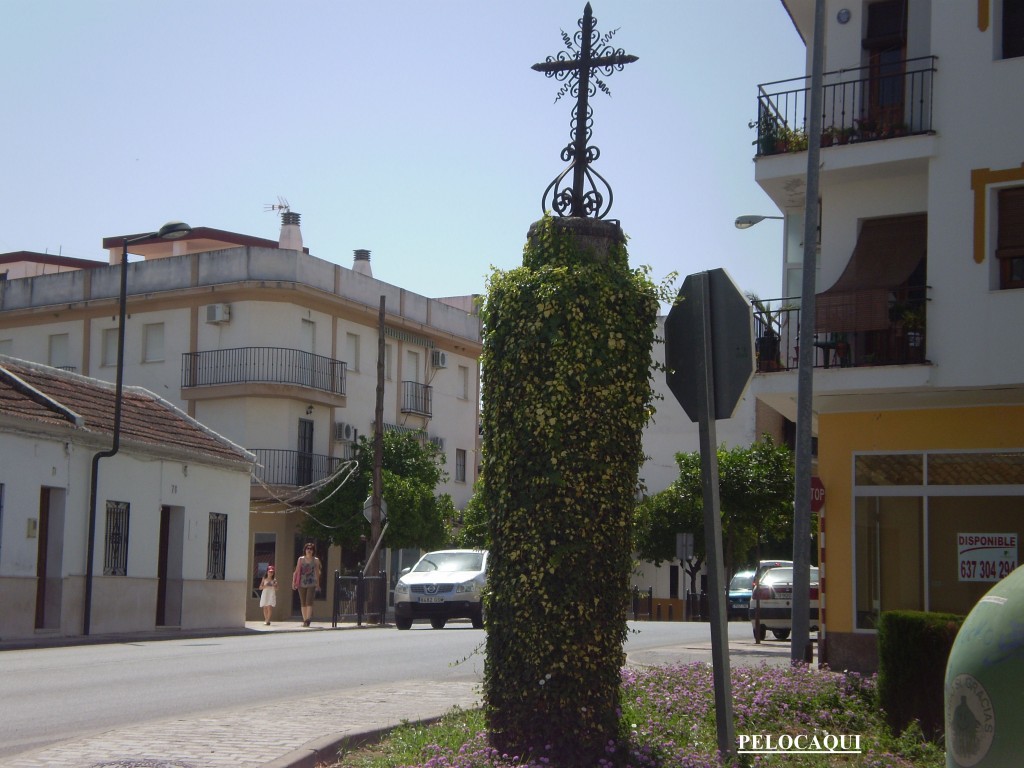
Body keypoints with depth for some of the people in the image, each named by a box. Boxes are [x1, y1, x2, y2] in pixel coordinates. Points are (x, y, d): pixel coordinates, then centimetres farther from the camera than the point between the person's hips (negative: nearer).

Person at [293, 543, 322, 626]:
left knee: (309, 602, -14)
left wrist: (318, 585, 11)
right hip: (302, 584, 2)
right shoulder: (301, 559, 7)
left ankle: (308, 620, -21)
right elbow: (296, 571, 8)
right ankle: (305, 620, 10)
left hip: (311, 584, -2)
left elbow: (317, 573, 10)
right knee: (303, 603, 5)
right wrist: (294, 582, 0)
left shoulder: (316, 560, 5)